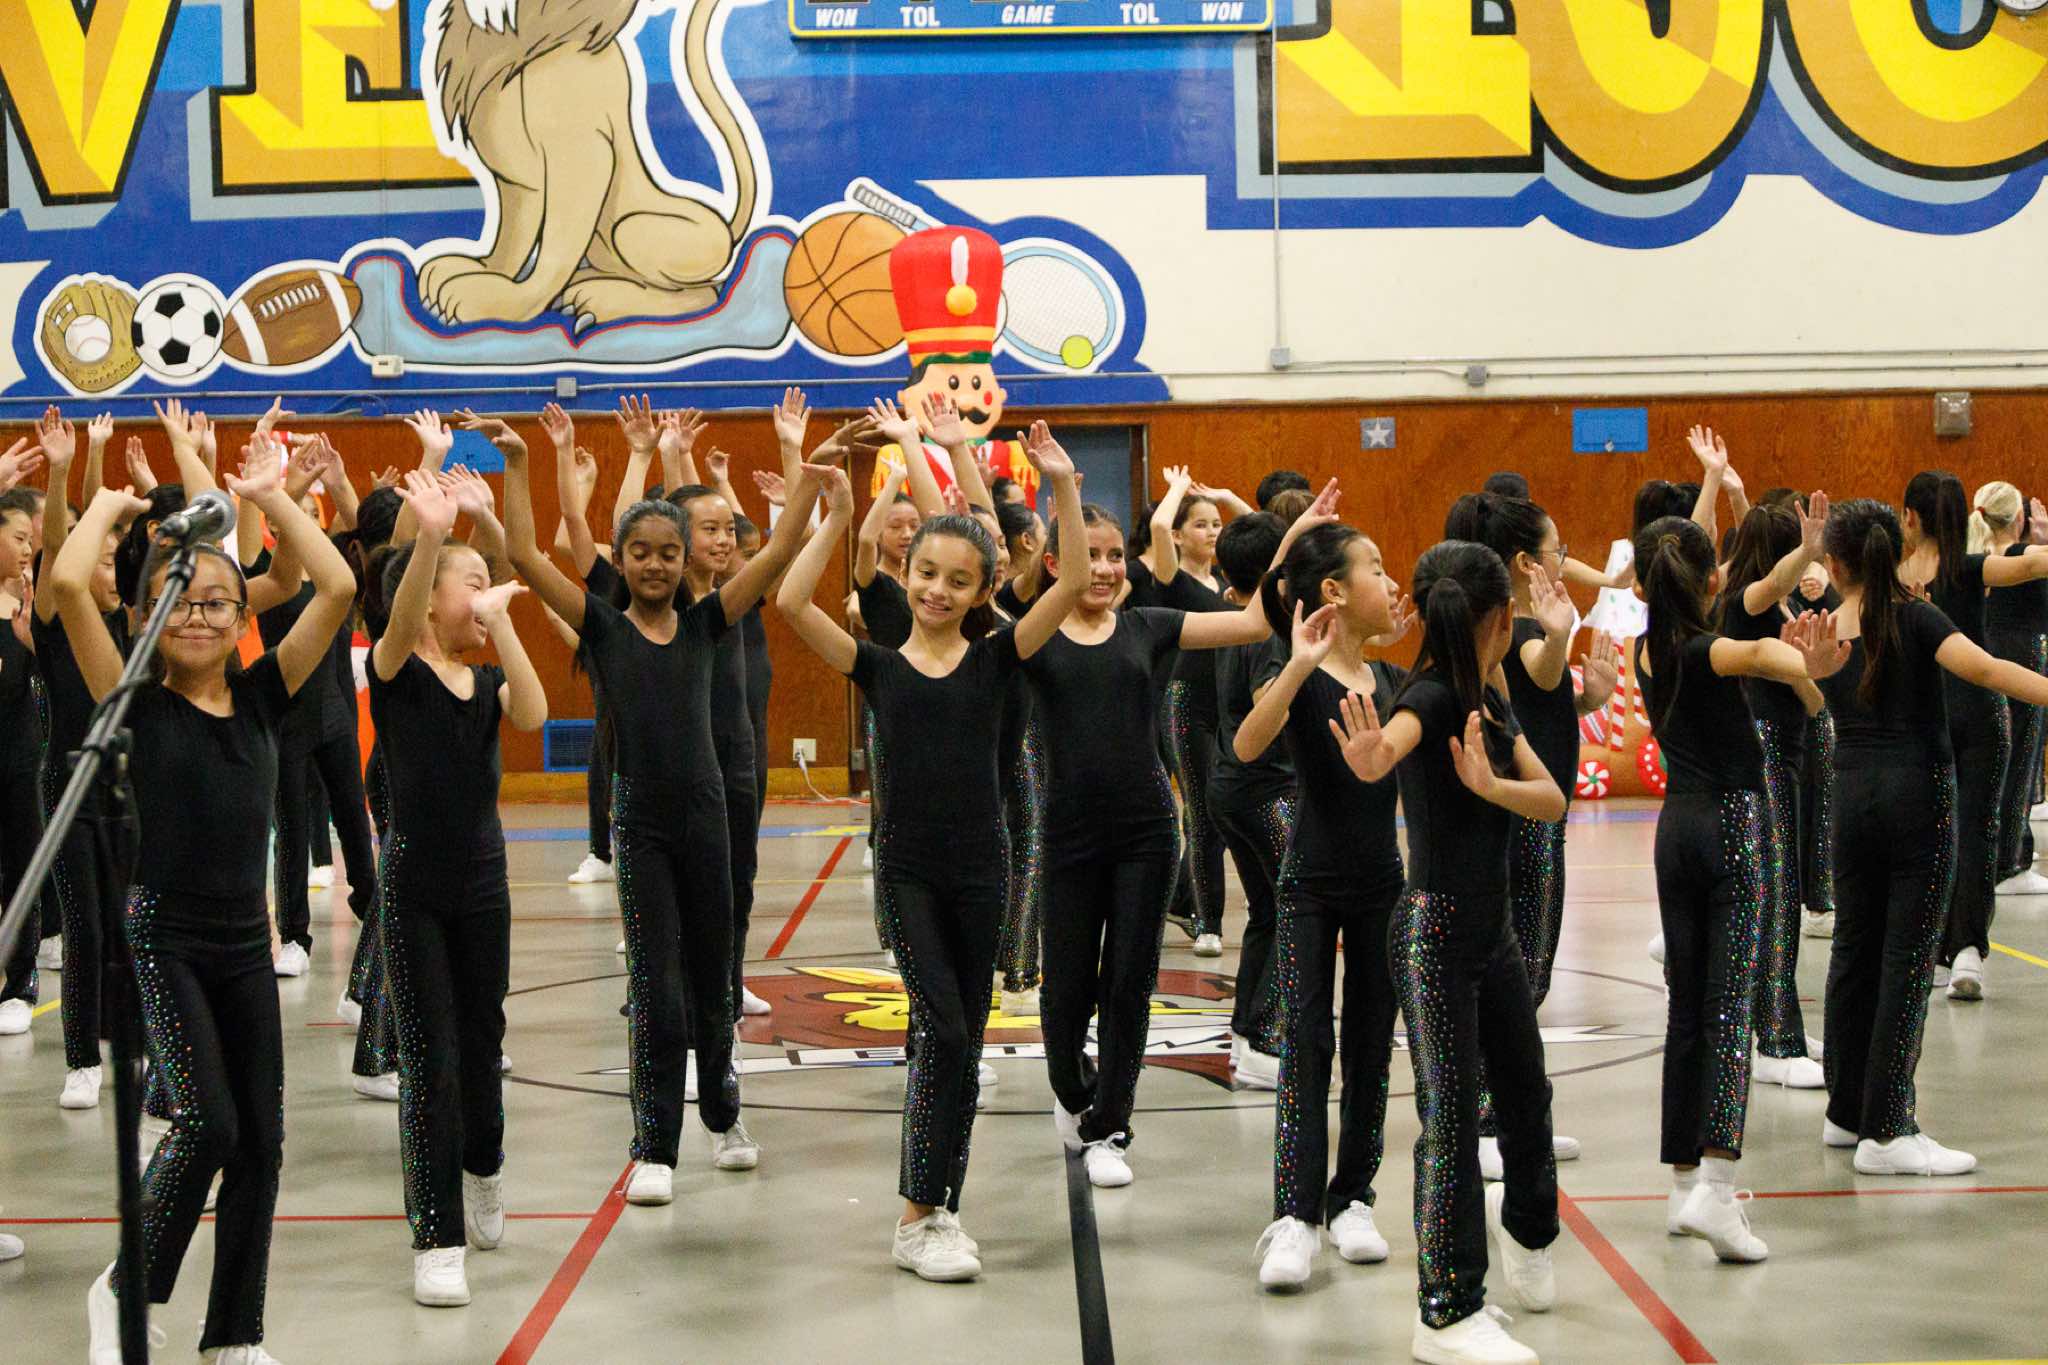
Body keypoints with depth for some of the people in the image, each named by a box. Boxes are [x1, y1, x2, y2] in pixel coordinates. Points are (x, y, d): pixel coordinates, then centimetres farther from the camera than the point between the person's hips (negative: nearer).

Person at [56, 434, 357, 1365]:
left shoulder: (261, 697, 6)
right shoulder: (136, 704, -4)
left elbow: (337, 588, -1)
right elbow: (66, 583, -18)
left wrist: (268, 496, 5)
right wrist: (108, 507, -2)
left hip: (243, 942, 5)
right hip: (160, 938, -5)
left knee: (259, 1141, 6)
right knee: (206, 1121, -16)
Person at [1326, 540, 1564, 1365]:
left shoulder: (1491, 703, 8)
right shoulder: (1429, 696, -17)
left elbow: (1552, 800, -1)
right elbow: (1389, 743, -40)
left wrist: (1491, 784, -21)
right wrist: (1370, 759, -64)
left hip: (1493, 926, 8)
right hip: (1435, 932, -8)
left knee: (1527, 1091, 20)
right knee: (1450, 1117, -4)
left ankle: (1524, 1221, 48)